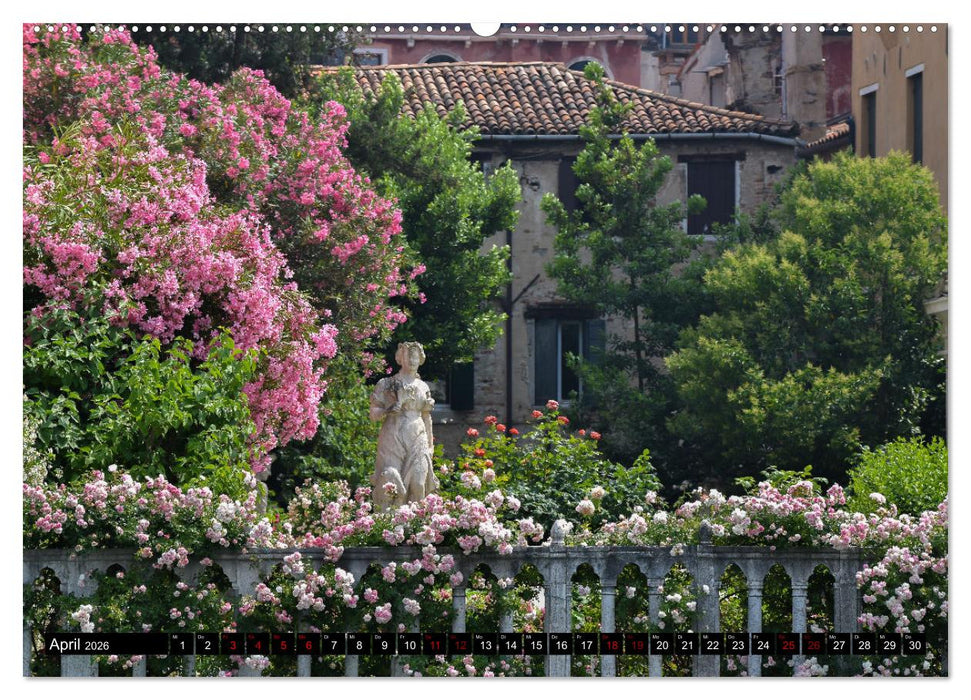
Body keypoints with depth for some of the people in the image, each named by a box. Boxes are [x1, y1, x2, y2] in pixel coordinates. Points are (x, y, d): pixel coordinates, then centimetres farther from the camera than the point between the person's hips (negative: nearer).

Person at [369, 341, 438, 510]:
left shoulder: (423, 387, 16)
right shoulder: (387, 384, 5)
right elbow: (373, 413, 3)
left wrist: (430, 445, 17)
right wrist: (388, 410, -17)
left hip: (417, 440, 3)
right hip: (392, 440, -3)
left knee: (417, 483, -6)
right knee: (391, 484, -15)